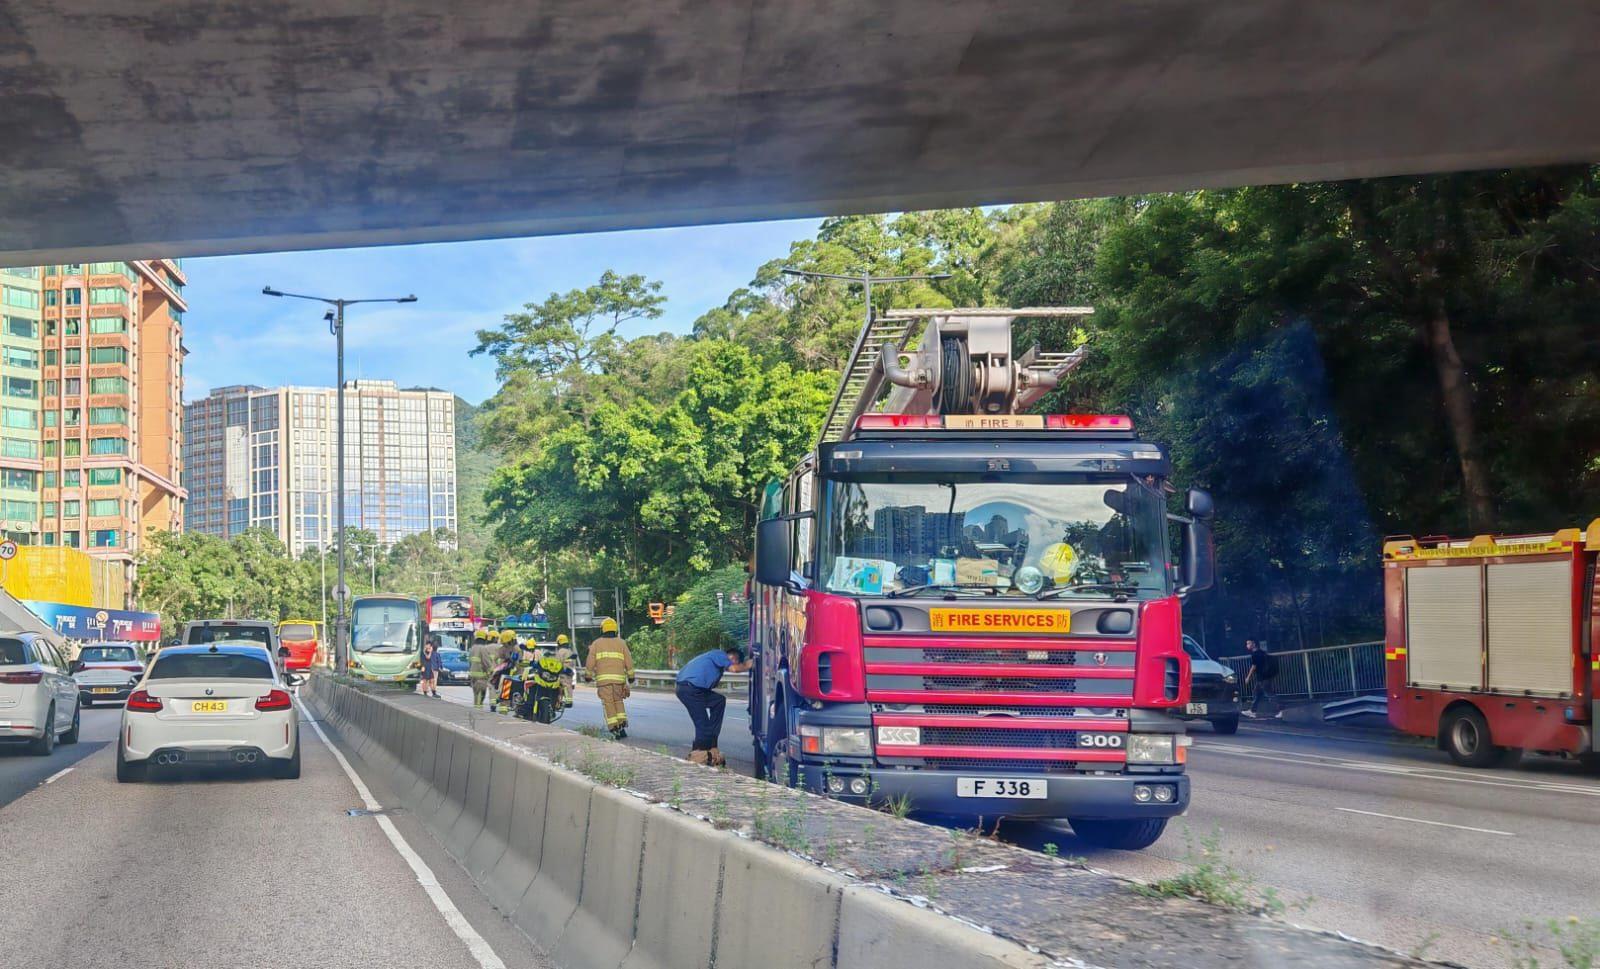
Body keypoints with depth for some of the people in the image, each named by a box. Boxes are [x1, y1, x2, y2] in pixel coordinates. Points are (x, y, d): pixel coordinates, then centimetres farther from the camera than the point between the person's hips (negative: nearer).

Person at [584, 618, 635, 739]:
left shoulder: (596, 644, 6)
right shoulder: (621, 643, 9)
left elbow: (590, 663, 4)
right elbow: (628, 661, 7)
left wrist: (589, 675, 16)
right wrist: (630, 675, 16)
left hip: (603, 678, -2)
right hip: (619, 678, 2)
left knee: (608, 703, 1)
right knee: (618, 701, 16)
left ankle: (614, 729, -7)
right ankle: (622, 726, 0)